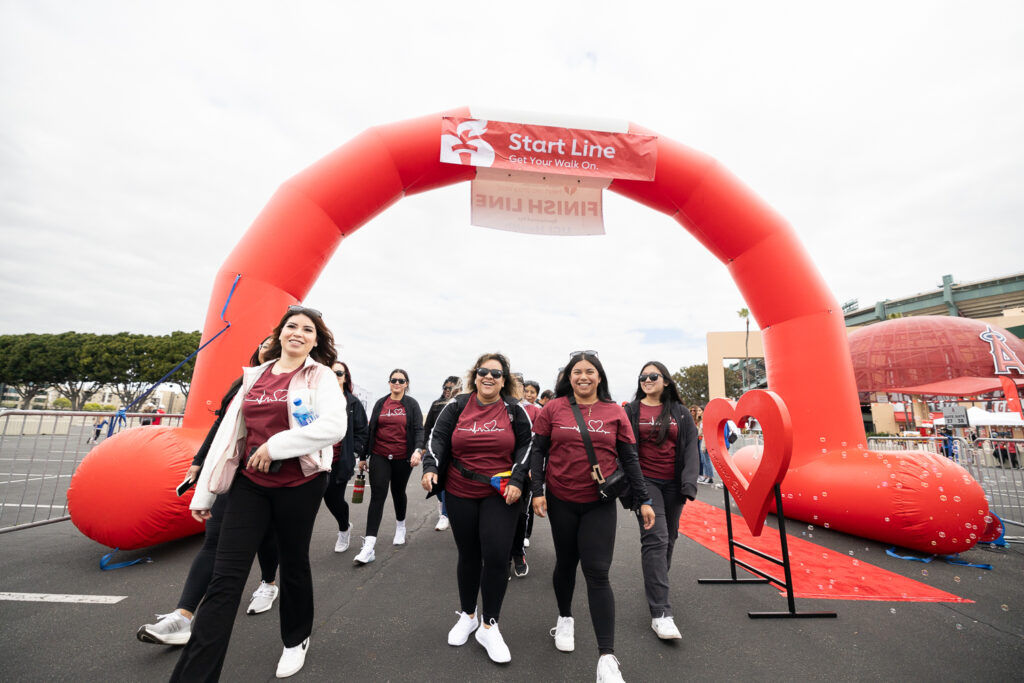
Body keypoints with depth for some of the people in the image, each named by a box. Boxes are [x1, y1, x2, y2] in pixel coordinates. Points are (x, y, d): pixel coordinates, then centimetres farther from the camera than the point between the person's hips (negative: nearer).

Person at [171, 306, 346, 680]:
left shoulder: (320, 376, -7)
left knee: (293, 564, 14)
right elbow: (228, 433, 9)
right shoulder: (255, 376, 8)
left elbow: (335, 426, -22)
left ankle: (296, 640, 39)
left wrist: (276, 445, -21)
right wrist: (204, 492, 10)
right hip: (250, 483, 4)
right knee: (225, 578, 1)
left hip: (299, 484, -3)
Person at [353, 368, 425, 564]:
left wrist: (418, 450, -23)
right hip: (380, 456, 1)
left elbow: (419, 429, -6)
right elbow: (371, 430, 10)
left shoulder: (411, 404, 0)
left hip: (402, 458, -1)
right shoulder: (380, 403, 6)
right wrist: (363, 456, 11)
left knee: (398, 493, 15)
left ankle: (400, 525, 42)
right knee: (377, 496, -6)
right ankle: (369, 546, -6)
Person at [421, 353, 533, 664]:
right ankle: (467, 615, 40)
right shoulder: (456, 406, 0)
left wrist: (517, 480, -11)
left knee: (496, 557, -4)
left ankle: (489, 626, 20)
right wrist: (431, 468, -17)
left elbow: (526, 446, -1)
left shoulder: (514, 410, -2)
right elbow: (438, 439, -1)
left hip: (501, 494, -1)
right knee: (468, 555, 16)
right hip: (460, 494, 1)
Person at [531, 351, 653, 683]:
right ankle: (565, 618, 45)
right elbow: (538, 451, -1)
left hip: (600, 504, 0)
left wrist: (644, 500, 1)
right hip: (560, 501, 1)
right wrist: (537, 491, -7)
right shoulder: (553, 408, -4)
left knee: (597, 573, -1)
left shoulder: (615, 412, -2)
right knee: (566, 562, 18)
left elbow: (629, 458, 2)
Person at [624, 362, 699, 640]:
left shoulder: (679, 412, 6)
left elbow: (690, 448, 3)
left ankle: (655, 583, 40)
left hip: (673, 483, 3)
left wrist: (689, 483, -8)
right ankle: (660, 613, -8)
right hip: (646, 481, -3)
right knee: (655, 539, -12)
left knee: (669, 538, 16)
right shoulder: (631, 411, 0)